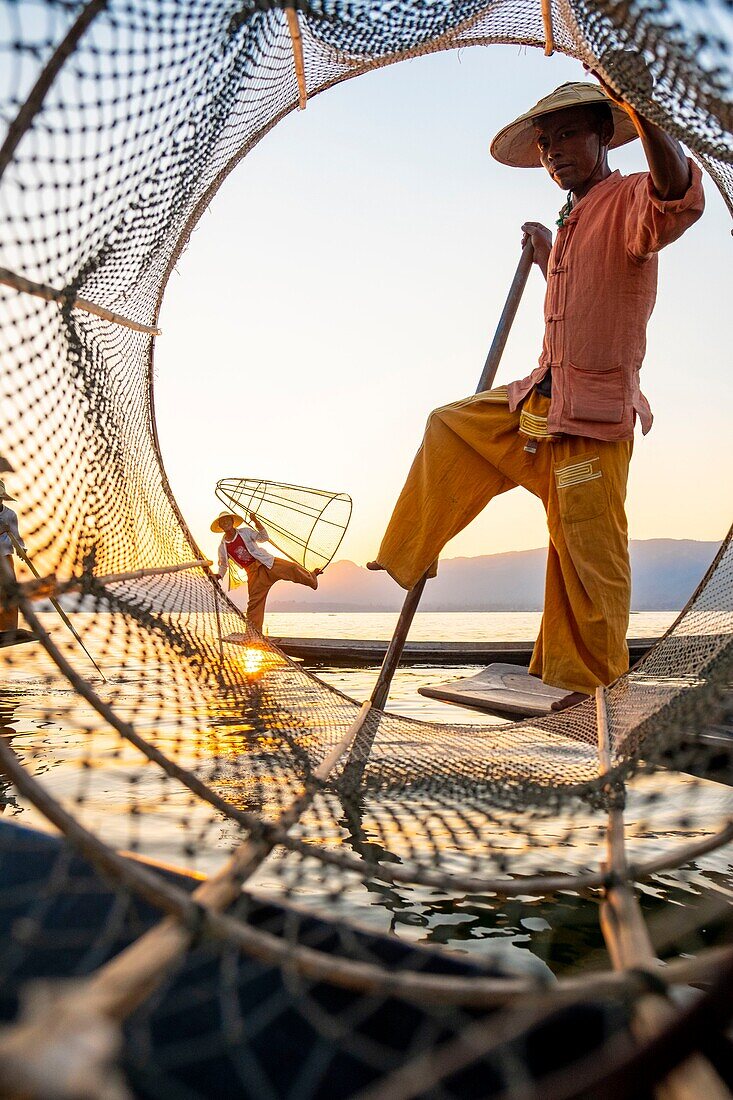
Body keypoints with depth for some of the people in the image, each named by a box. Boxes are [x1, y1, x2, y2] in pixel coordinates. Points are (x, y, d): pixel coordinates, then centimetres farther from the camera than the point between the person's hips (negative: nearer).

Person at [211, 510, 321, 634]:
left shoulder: (245, 532, 0)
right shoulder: (223, 547, 4)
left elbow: (264, 538, -5)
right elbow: (223, 565, 19)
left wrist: (256, 521, -17)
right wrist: (219, 575, -2)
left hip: (266, 562, -1)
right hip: (253, 572, 1)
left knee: (292, 568, -17)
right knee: (254, 602, -6)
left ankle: (311, 576, 11)